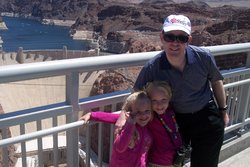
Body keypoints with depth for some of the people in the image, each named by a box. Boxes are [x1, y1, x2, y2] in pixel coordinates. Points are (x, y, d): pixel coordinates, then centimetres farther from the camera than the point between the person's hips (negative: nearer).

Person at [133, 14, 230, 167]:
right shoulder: (152, 68, -22)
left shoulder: (204, 57, -20)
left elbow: (216, 82, -1)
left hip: (207, 118, 0)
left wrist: (223, 111, 9)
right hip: (174, 120, 1)